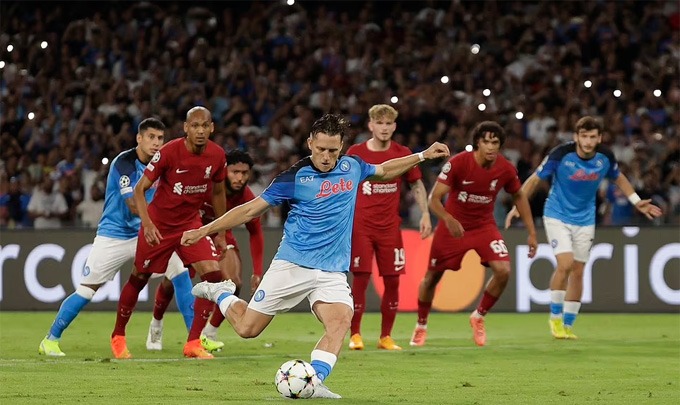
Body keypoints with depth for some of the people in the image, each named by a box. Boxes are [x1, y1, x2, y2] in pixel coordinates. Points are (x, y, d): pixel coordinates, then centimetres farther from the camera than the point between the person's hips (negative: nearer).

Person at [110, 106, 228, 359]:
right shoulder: (169, 152, -22)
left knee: (213, 275, -15)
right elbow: (140, 189, -17)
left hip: (191, 223, 3)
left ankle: (193, 343, -8)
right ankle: (118, 336, 32)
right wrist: (147, 223, -31)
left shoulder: (217, 156, -10)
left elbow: (218, 193, 9)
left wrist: (220, 233, 12)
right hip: (158, 224, -3)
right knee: (139, 279, 8)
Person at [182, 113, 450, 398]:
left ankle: (314, 382, -31)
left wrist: (422, 156, 25)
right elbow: (250, 210, -3)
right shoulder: (295, 177, -7)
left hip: (332, 272, 3)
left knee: (341, 320, -26)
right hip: (292, 265, -3)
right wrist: (203, 231, -6)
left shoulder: (351, 167, 6)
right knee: (248, 328, 0)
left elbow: (383, 171, 29)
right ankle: (219, 293, 29)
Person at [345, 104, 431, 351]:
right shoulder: (355, 153, 0)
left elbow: (417, 185, 11)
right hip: (360, 226, -2)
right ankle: (355, 335, 3)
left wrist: (425, 214, 1)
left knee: (392, 280, 0)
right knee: (360, 277, -8)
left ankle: (386, 337, 11)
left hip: (390, 227, 2)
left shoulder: (403, 154, 3)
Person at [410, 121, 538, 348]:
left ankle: (478, 317, 6)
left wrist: (531, 232, 5)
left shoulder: (506, 169, -13)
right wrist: (448, 219, -43)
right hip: (453, 226, -2)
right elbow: (434, 198, -23)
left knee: (503, 270, -19)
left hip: (484, 225, 2)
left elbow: (519, 197, 7)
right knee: (432, 277, 7)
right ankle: (421, 326, 32)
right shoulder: (458, 163, -23)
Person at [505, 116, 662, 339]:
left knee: (577, 272, 5)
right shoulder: (561, 154, -21)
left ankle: (567, 325, 17)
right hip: (557, 217, -4)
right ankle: (555, 316, -2)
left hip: (585, 220, 4)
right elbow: (535, 179, -10)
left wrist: (637, 202, 10)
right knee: (565, 264, -20)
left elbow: (619, 178, 13)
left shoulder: (605, 157, -10)